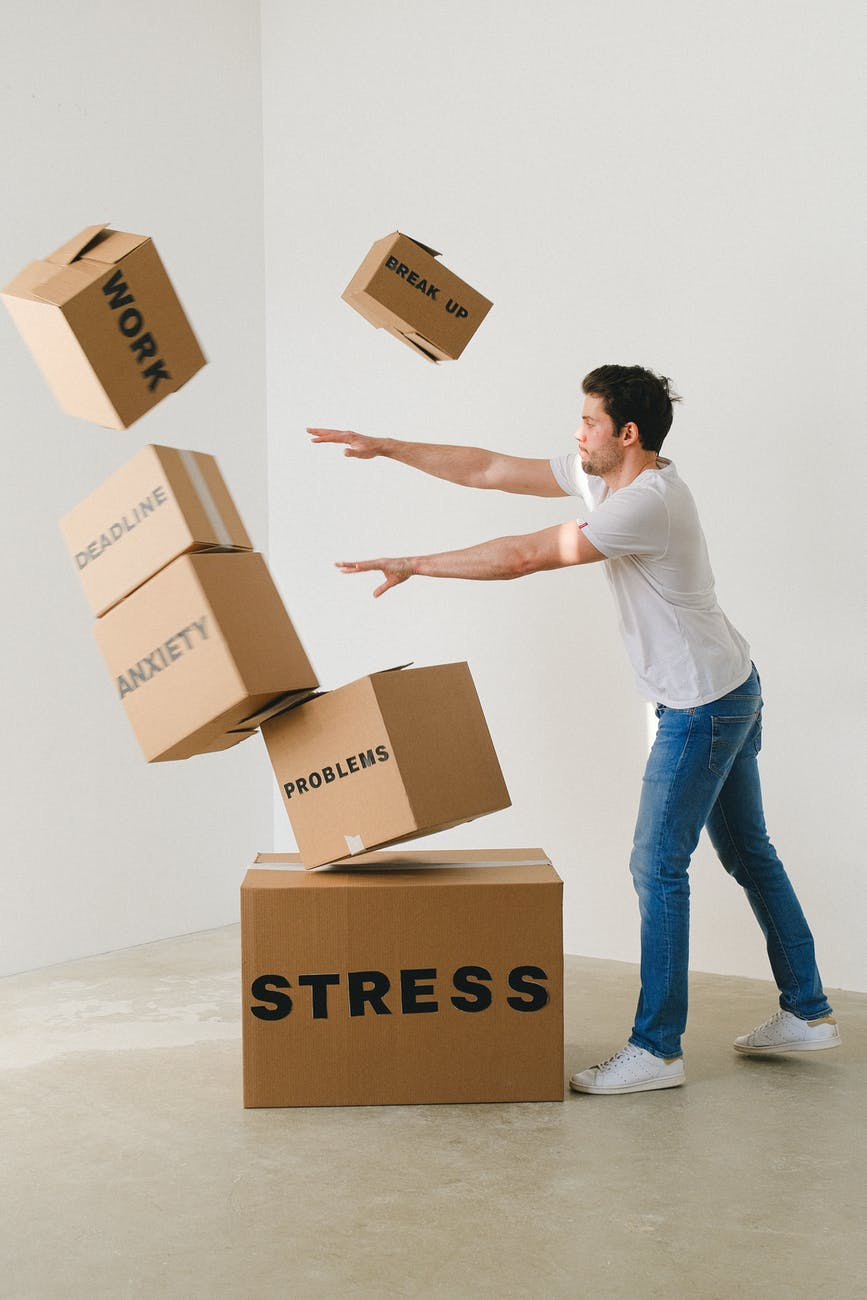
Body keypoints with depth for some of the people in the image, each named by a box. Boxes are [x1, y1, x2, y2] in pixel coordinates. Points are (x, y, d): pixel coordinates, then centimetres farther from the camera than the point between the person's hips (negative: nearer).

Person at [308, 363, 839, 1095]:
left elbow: (523, 557, -26)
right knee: (748, 853, 16)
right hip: (731, 693, 10)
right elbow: (491, 471, 5)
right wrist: (386, 448, 3)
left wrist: (414, 565, -18)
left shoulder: (647, 502, -25)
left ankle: (657, 1049, 1)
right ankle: (807, 1014, 27)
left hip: (704, 706, -10)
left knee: (657, 865, -7)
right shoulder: (602, 478, 5)